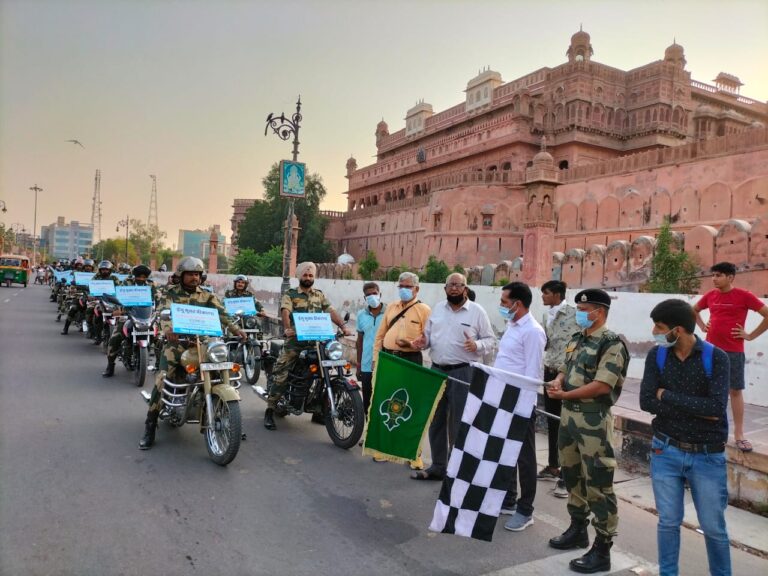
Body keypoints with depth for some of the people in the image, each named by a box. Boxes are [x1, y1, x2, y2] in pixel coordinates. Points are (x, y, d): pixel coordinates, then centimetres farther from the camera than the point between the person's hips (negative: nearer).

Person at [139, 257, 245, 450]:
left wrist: (234, 329, -17)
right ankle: (150, 426, -6)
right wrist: (168, 329, -33)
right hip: (177, 342, -2)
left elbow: (220, 314, 2)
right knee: (162, 380, -17)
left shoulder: (207, 296, 15)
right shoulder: (171, 294, 8)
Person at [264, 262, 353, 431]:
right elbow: (285, 312, -12)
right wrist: (287, 328, -32)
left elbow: (331, 311, 6)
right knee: (281, 374, -9)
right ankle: (270, 411, 0)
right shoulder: (290, 295, 6)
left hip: (316, 340, 3)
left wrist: (343, 326, -10)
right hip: (295, 339, -3)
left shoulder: (320, 294, 18)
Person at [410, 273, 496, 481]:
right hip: (437, 370, 6)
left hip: (463, 372, -5)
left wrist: (477, 345, -22)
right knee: (436, 421, 13)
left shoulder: (477, 311, -3)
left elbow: (491, 340, -3)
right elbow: (428, 334, 17)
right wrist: (423, 342, -5)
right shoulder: (437, 308, 12)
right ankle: (438, 466, 26)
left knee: (459, 423, 0)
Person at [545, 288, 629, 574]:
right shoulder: (576, 340, 13)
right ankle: (578, 529, 36)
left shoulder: (612, 344, -13)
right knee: (571, 474, 19)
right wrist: (556, 384, -6)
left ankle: (602, 549, 9)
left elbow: (602, 385, -21)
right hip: (568, 414, 9)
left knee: (598, 483, -1)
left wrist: (564, 395, -19)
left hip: (594, 419, -8)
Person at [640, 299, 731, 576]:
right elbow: (646, 401, -12)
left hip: (708, 457, -2)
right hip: (666, 452, 2)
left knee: (714, 527, 11)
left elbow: (717, 407, -23)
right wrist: (697, 409, -18)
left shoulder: (716, 358, -12)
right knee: (668, 523, 11)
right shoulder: (656, 355, -4)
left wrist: (666, 395, -17)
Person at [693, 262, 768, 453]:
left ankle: (739, 434, 9)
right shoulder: (710, 295, 5)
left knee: (736, 390, 1)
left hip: (733, 351, -4)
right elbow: (694, 310, 24)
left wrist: (751, 335, -7)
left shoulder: (744, 296, -7)